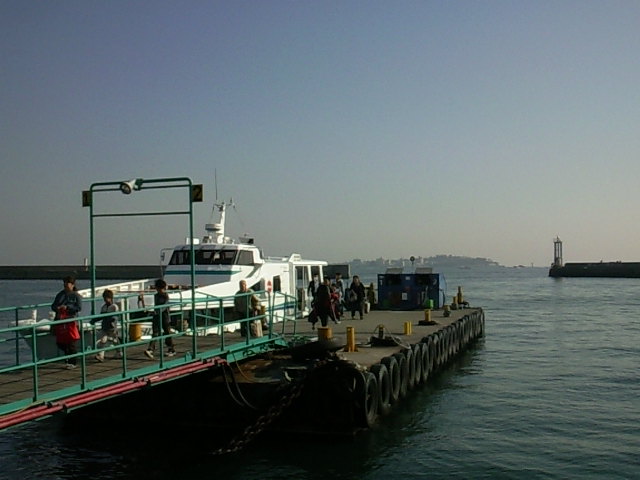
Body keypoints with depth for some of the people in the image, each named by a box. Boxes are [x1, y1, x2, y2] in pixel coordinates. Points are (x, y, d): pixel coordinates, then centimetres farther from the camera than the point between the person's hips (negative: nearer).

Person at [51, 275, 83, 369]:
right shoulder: (60, 294, 15)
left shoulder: (76, 295, 0)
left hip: (71, 321, -5)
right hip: (60, 321, 5)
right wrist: (57, 308, -6)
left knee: (71, 342, -3)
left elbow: (79, 308, -11)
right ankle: (68, 355, 33)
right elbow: (53, 305, 17)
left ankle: (72, 362, 8)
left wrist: (67, 307, -19)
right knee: (59, 343, 6)